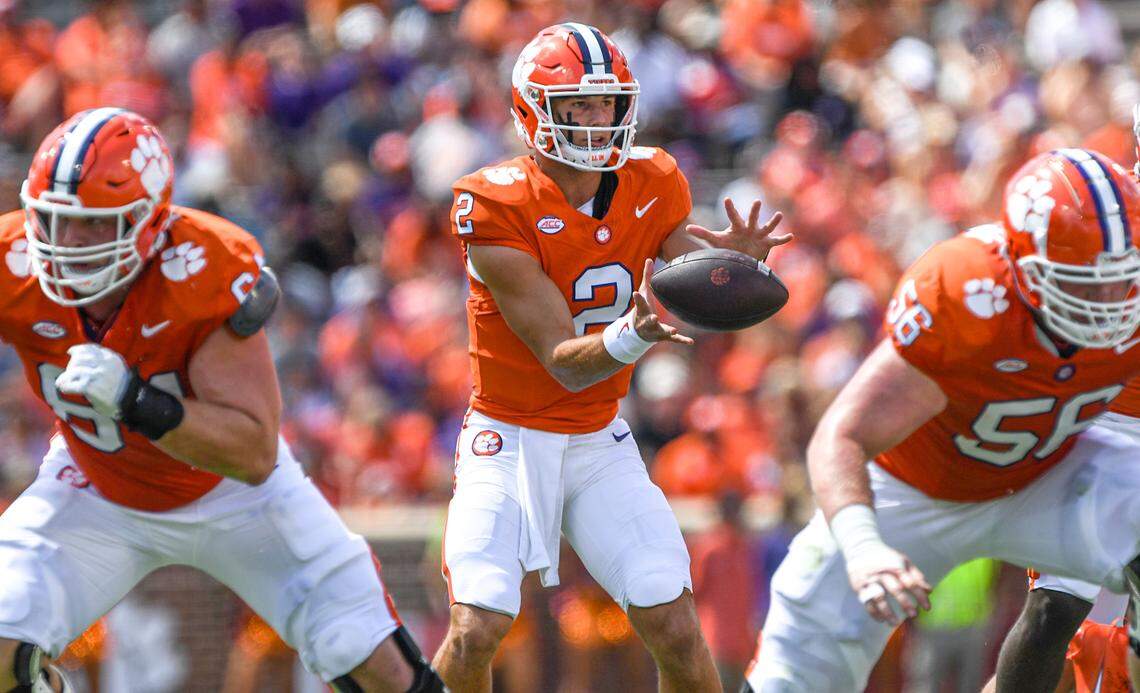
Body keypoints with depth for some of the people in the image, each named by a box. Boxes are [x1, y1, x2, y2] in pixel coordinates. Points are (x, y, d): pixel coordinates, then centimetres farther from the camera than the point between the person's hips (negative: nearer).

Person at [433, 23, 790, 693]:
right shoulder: (496, 206, -19)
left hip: (601, 441, 4)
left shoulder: (653, 184, -3)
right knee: (477, 631, -18)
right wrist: (630, 336, -42)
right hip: (510, 437, -4)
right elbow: (564, 362, -21)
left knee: (676, 631, -7)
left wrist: (738, 264, -27)